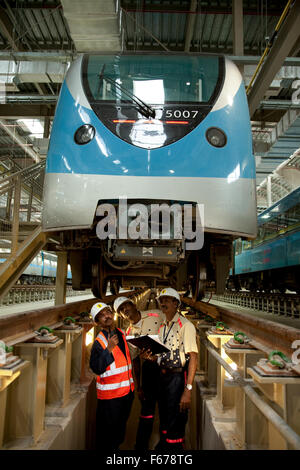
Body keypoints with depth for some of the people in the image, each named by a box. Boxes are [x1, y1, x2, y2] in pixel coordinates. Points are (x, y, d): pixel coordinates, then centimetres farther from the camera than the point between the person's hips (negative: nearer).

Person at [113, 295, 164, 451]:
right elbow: (135, 360, 8)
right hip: (149, 367, 1)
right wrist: (138, 385, 7)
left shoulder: (157, 315, -5)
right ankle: (141, 445, 23)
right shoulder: (129, 333, 3)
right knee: (147, 406, 6)